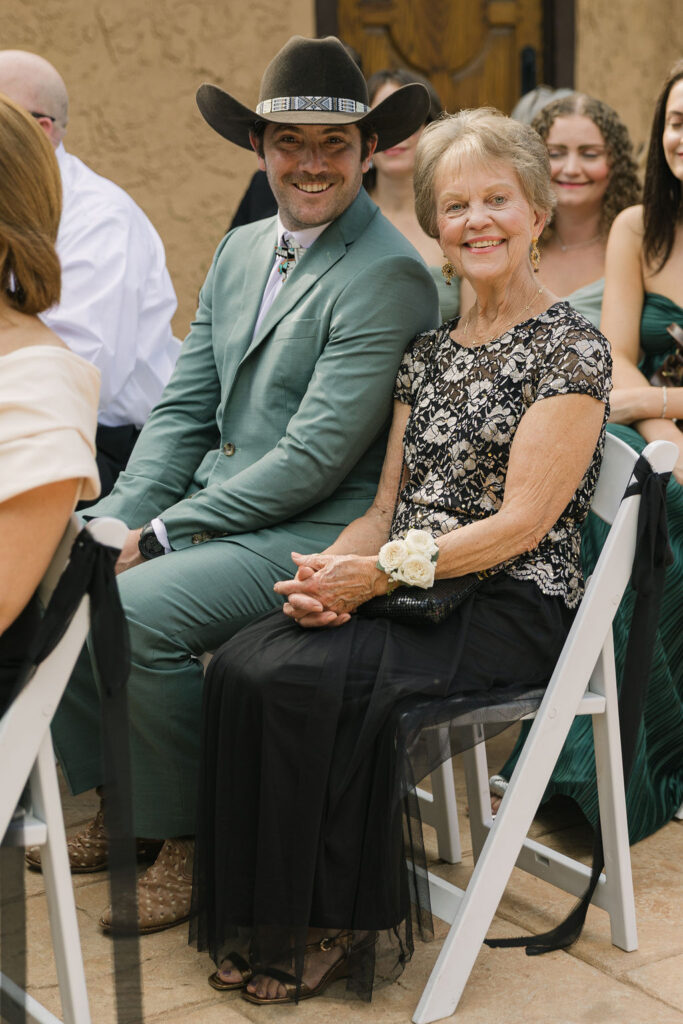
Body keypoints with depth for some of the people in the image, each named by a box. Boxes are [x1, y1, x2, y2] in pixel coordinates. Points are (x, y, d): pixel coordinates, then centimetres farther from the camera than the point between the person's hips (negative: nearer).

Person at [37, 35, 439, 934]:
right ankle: (120, 801, 12)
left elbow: (316, 455, -19)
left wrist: (160, 536, -17)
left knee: (139, 611, -27)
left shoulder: (388, 273, -14)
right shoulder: (240, 250, 13)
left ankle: (190, 840, -6)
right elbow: (184, 409, 13)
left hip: (317, 531, -8)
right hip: (214, 505, 9)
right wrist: (119, 518, -4)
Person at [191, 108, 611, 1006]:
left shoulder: (572, 349, -6)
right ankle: (260, 920, -9)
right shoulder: (430, 350, 15)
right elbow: (387, 506, 13)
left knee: (309, 680, -28)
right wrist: (334, 571, -9)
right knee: (242, 666, -20)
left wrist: (382, 571, -18)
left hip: (512, 607, -6)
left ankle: (345, 929, -10)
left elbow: (522, 522, -13)